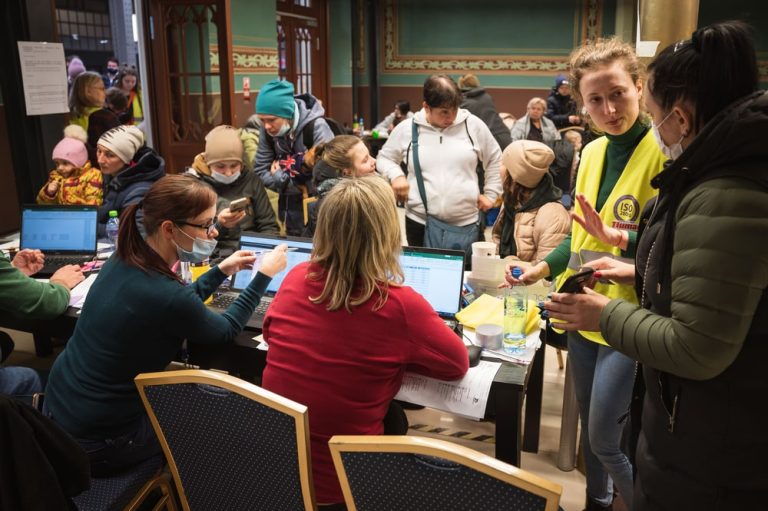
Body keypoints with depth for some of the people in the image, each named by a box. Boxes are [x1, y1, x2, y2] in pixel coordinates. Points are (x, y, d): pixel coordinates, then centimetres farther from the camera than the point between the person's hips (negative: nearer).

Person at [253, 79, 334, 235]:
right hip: (292, 205, 5)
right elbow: (260, 171, -2)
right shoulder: (267, 130, -5)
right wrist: (293, 186, -18)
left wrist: (281, 178, -18)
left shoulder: (316, 127, -22)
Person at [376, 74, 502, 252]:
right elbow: (384, 158, 12)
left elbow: (495, 159, 14)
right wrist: (396, 175, -7)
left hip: (465, 223, 0)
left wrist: (491, 194, 10)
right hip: (419, 222, 0)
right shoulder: (407, 128, -1)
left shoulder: (473, 125, 1)